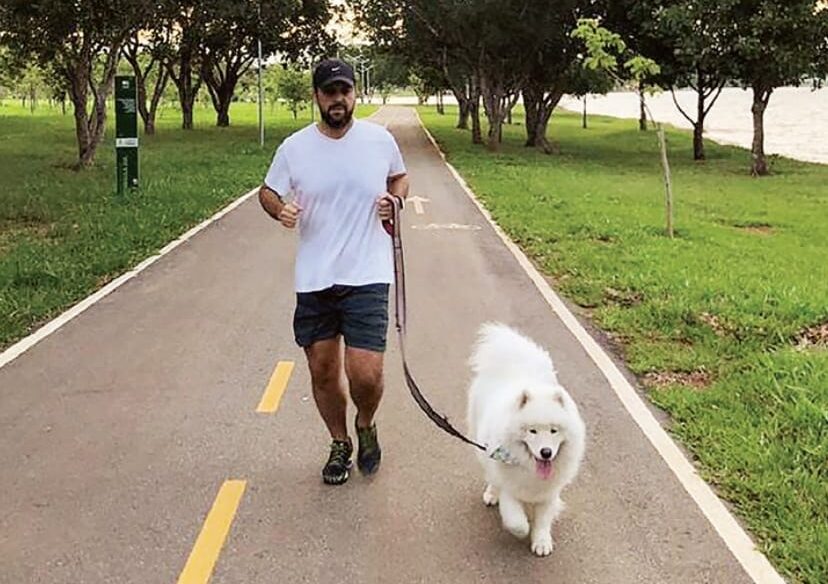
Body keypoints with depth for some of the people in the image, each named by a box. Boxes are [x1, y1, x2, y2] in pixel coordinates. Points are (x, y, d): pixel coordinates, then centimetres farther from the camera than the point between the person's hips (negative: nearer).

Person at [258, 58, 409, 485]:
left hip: (366, 277, -2)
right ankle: (340, 444, 35)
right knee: (322, 371, 11)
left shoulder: (380, 140, 0)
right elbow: (267, 192, 11)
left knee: (366, 375, -9)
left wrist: (395, 199, -3)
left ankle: (366, 426, 25)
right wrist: (280, 209, -11)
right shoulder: (295, 147, 0)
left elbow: (400, 177, 19)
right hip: (314, 279, 2)